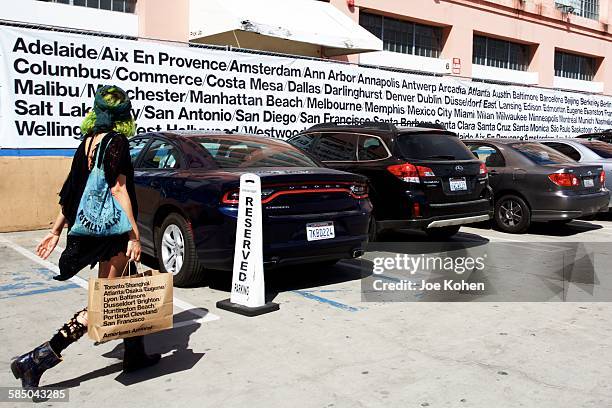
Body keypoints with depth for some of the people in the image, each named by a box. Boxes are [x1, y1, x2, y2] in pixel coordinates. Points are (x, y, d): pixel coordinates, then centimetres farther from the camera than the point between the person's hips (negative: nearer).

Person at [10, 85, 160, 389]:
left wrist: (56, 230, 18)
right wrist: (134, 235, -19)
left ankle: (135, 354, 25)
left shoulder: (87, 143, 10)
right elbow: (118, 190, -18)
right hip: (113, 232, -8)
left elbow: (72, 192, 12)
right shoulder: (117, 142, -12)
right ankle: (38, 360, -8)